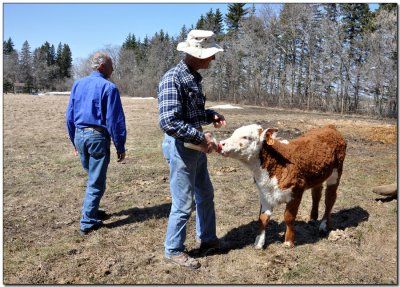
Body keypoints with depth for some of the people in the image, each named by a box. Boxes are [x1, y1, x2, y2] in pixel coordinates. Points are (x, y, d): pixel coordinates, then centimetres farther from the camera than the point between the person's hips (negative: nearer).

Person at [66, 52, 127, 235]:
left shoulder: (77, 84, 9)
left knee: (93, 177, 23)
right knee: (96, 182, 4)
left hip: (79, 135, 7)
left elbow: (69, 116, 12)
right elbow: (115, 120, -13)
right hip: (98, 136, -6)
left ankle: (91, 211, 32)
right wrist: (120, 146, -6)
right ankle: (88, 222, 10)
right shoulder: (108, 87, -10)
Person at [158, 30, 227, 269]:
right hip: (181, 147, -9)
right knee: (183, 203, 2)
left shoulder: (194, 77, 9)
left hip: (197, 146, 10)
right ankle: (174, 250, 22)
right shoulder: (173, 79, -20)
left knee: (206, 194, 20)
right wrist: (201, 136, -24)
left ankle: (207, 238, 39)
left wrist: (211, 115, 2)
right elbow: (169, 121, -28)